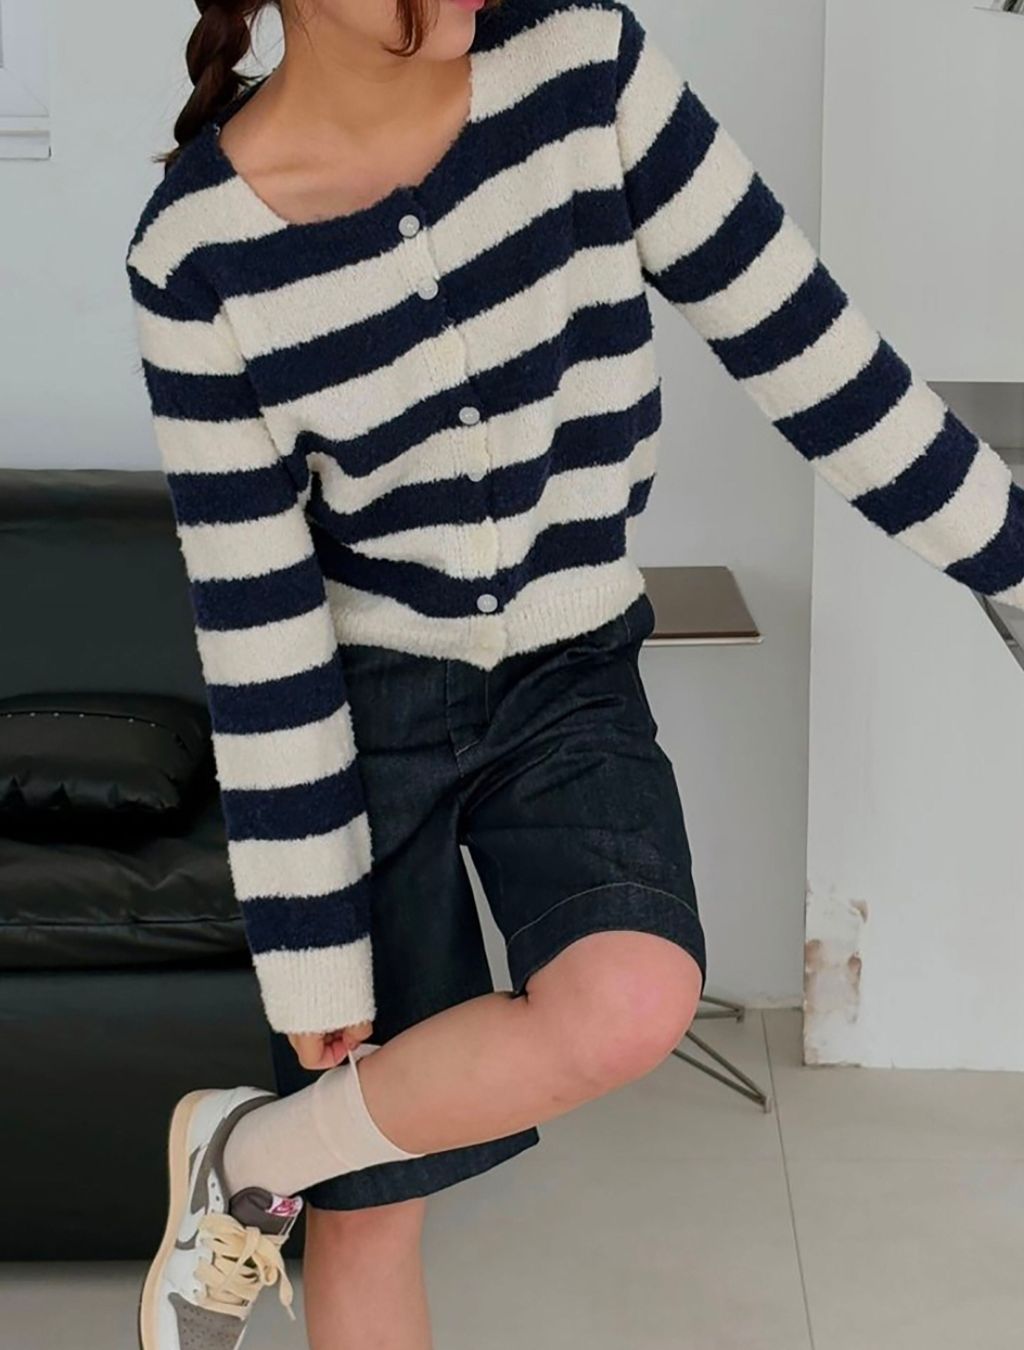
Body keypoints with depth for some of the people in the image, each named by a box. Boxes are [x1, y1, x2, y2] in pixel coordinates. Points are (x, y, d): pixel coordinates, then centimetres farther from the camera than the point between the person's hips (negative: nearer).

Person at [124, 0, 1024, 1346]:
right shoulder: (200, 249, -16)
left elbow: (798, 334, -7)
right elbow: (256, 626, -13)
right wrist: (313, 957, -9)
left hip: (570, 681, 2)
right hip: (358, 709, -1)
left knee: (632, 1005, -23)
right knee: (372, 1202, -1)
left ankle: (250, 1160, 2)